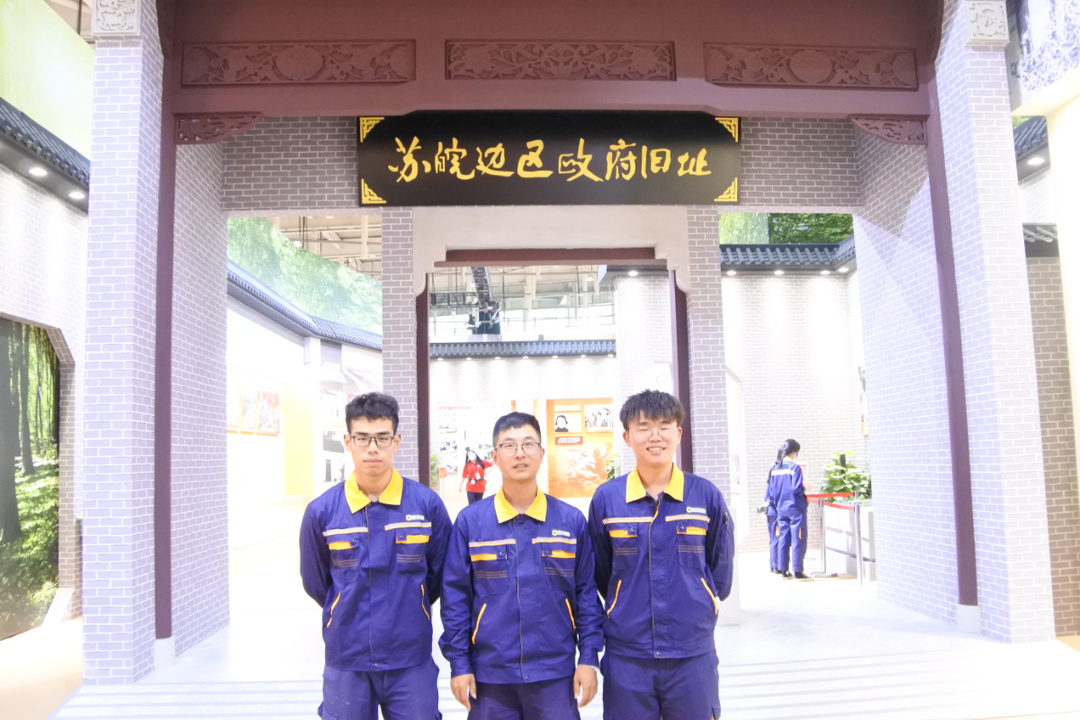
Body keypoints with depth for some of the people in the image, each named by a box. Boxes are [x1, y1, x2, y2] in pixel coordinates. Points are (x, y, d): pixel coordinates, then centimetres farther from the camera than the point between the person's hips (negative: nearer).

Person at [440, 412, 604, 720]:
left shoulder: (571, 520, -1)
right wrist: (458, 662, -2)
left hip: (555, 674, 0)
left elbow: (586, 593, 3)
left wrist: (589, 657, -1)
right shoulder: (470, 521, -3)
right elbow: (455, 596, 0)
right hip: (490, 675, 0)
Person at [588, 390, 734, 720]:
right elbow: (600, 572, 7)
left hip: (693, 655, 0)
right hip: (626, 658, 0)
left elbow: (720, 568, 8)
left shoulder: (705, 495, -4)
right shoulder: (606, 498, -4)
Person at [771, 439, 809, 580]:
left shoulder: (775, 468, 6)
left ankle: (783, 569, 14)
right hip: (795, 508, -6)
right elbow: (796, 489, -20)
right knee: (798, 539, -1)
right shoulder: (795, 467, -13)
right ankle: (797, 570, 0)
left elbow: (772, 490, 8)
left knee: (783, 539, 10)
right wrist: (804, 489, 0)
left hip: (781, 509, 6)